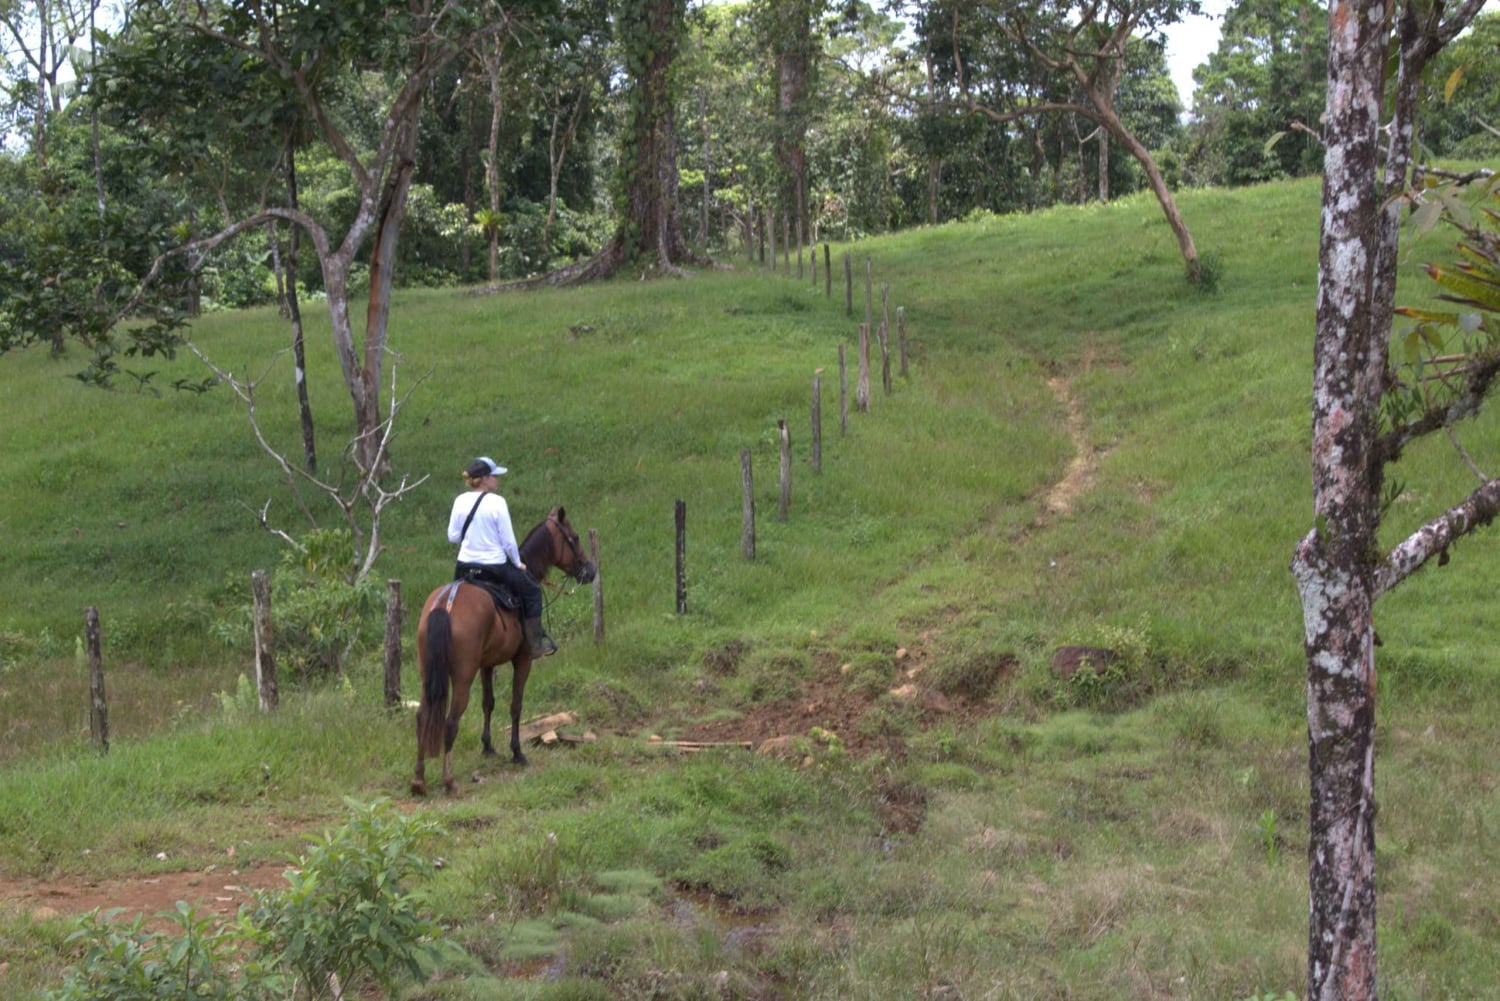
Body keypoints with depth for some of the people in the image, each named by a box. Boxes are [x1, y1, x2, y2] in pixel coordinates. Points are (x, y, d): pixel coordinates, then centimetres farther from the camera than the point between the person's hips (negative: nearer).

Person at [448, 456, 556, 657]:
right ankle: (536, 644, 17)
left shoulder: (460, 501, -2)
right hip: (495, 567, -4)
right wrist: (518, 563, 3)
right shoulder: (497, 502, -15)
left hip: (465, 567, 5)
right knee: (532, 593, 16)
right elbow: (508, 541, -12)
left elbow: (452, 536, 3)